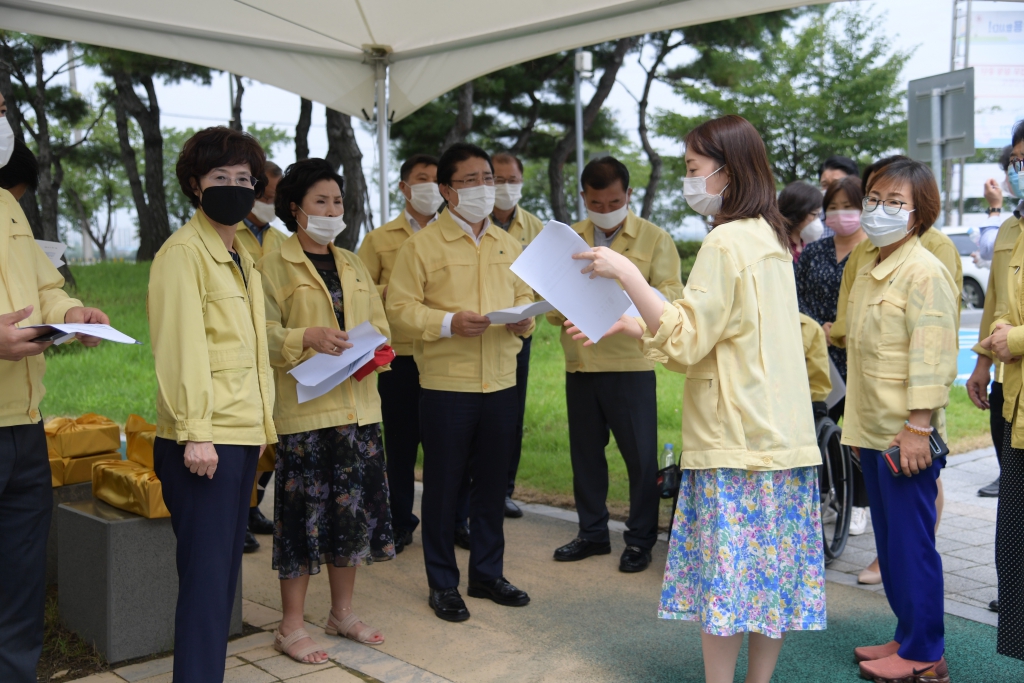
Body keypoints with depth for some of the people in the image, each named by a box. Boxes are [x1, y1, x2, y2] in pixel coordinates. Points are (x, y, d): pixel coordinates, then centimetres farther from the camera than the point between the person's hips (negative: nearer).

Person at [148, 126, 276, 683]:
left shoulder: (242, 257, 18)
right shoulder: (183, 251, -8)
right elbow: (180, 345, -16)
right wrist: (194, 433, -20)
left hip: (242, 434, 9)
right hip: (204, 438, -8)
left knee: (225, 570, 13)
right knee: (206, 575, -7)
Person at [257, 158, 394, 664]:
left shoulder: (353, 265, 16)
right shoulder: (275, 266, -3)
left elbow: (379, 324, 18)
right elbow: (264, 335, -9)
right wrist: (307, 337, -23)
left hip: (357, 405, 6)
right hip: (303, 409, -6)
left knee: (355, 508, 11)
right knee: (304, 513, -1)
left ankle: (342, 613, 27)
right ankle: (291, 626, 13)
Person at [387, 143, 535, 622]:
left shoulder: (507, 245, 13)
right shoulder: (422, 245, -4)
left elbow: (524, 295, 19)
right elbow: (399, 308, -8)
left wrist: (525, 320, -3)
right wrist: (448, 323, -22)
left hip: (501, 384, 5)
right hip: (445, 384, -5)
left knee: (492, 483, 13)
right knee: (442, 484, 5)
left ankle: (487, 573, 28)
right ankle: (442, 583, 19)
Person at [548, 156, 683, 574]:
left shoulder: (654, 239, 2)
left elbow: (672, 296, -7)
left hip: (630, 363, -4)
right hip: (579, 364, 4)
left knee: (640, 455, 1)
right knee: (585, 452, 11)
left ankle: (640, 539, 15)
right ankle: (592, 532, 25)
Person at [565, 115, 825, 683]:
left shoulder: (726, 242, -13)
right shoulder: (770, 237, 15)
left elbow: (684, 341, -17)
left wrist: (626, 273, -18)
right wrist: (624, 324, 12)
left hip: (733, 440, -9)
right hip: (782, 436, 9)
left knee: (723, 573, -1)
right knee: (771, 571, 12)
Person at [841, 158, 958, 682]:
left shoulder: (925, 272, -12)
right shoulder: (870, 272, 15)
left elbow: (932, 357, -18)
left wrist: (917, 427, -21)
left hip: (907, 435, -9)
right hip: (873, 432, 9)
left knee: (911, 542, -1)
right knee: (889, 540, 15)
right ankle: (907, 636, 28)